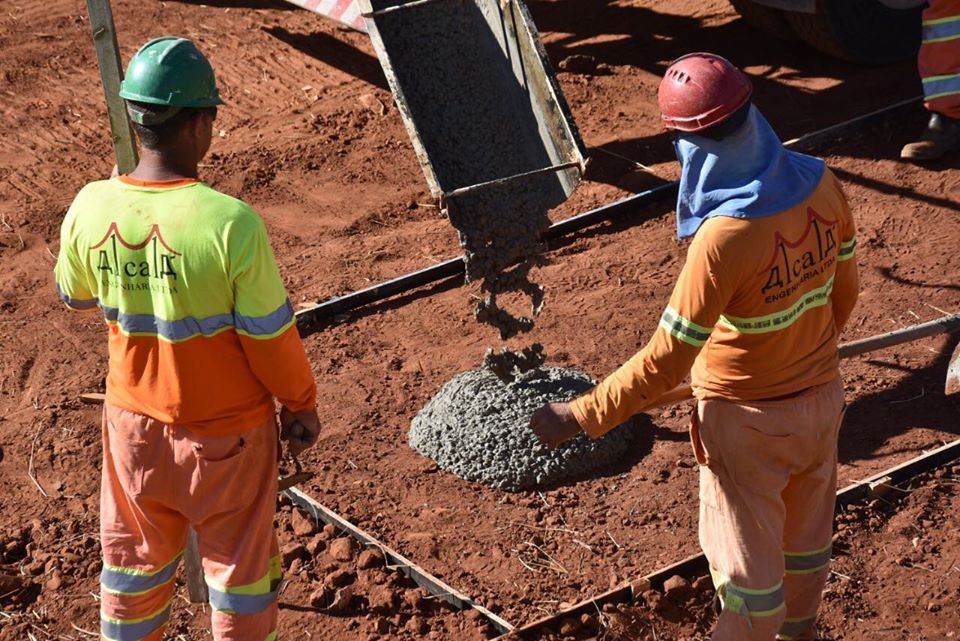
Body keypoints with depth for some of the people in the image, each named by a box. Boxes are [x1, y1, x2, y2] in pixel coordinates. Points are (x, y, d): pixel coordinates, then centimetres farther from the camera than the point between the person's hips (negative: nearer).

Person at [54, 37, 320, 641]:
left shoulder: (91, 208, -15)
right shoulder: (230, 223, -28)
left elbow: (74, 295, 5)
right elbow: (270, 336, -17)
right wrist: (301, 404, 0)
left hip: (134, 420, 4)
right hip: (225, 430, -4)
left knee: (135, 558, 24)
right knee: (240, 564, 18)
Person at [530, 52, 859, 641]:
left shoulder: (724, 238, -33)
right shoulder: (821, 185, -14)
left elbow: (665, 362, -29)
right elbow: (844, 292, 2)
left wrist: (580, 417, -19)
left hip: (748, 416, -7)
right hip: (821, 395, 7)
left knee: (749, 556, 15)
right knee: (806, 534, 28)